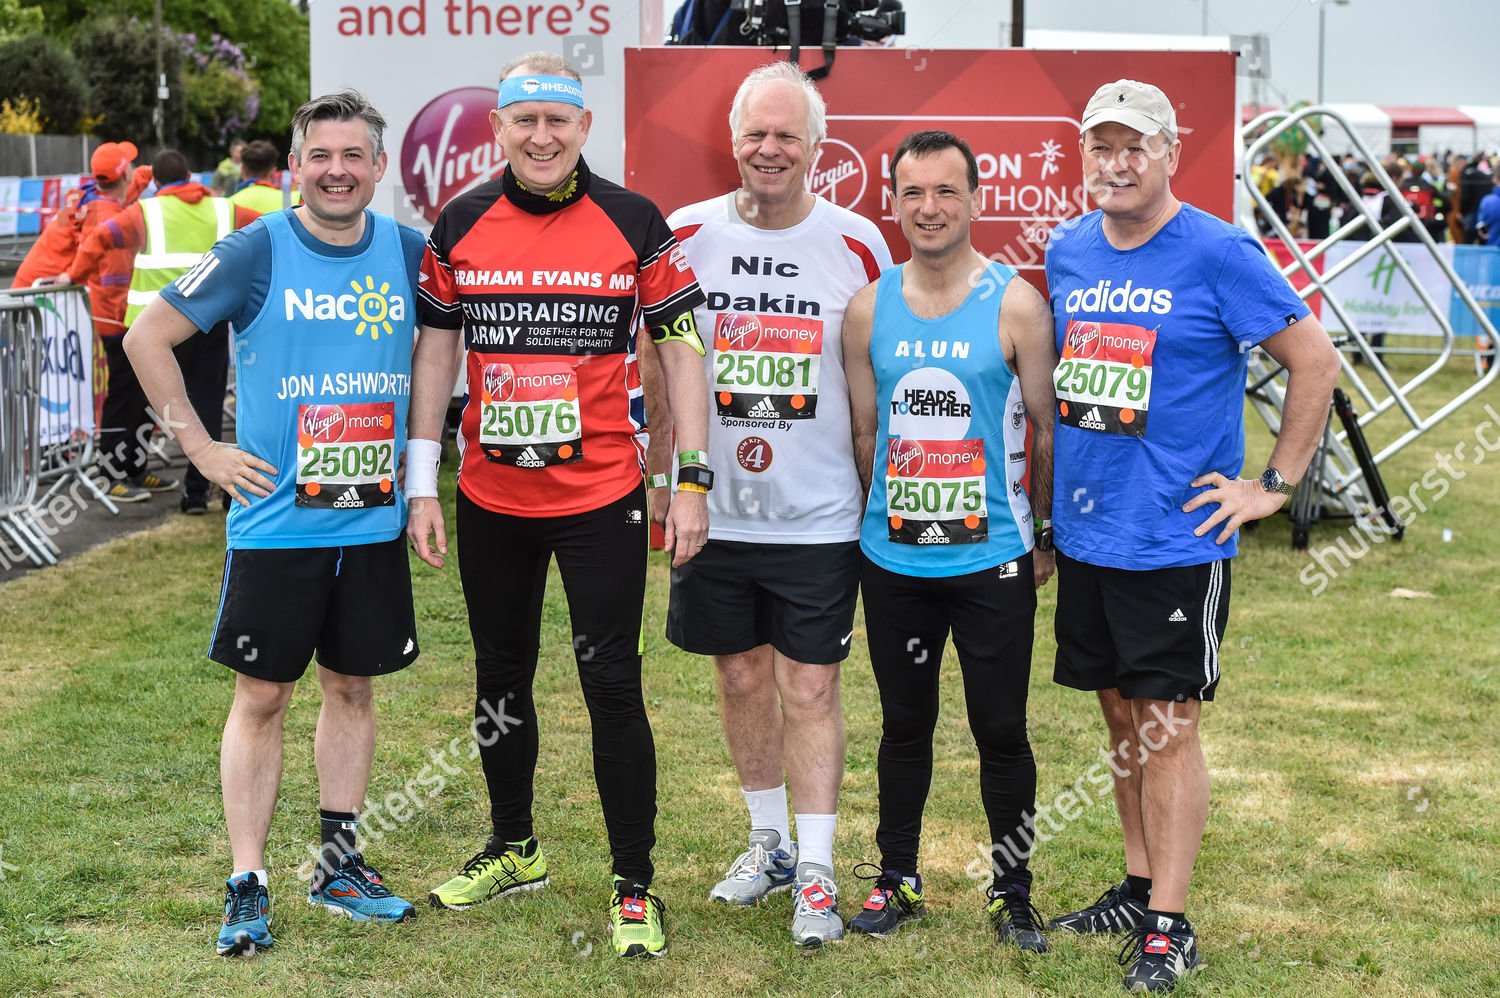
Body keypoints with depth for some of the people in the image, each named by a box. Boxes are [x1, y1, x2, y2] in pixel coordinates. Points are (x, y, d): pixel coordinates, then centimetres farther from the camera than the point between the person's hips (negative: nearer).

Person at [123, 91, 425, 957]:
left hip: (374, 520, 4)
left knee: (353, 687, 12)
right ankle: (247, 887, 9)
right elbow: (148, 338, -3)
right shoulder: (257, 252, -7)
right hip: (275, 520, -3)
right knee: (262, 696, 2)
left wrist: (415, 447, 11)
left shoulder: (410, 253, 3)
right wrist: (201, 446, -6)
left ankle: (340, 865, 24)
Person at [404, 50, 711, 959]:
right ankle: (514, 848, 35)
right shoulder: (461, 226, 2)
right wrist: (422, 483, 5)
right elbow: (436, 351, 9)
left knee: (613, 687, -3)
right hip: (491, 500, 4)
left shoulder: (634, 222, -5)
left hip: (602, 499, -3)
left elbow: (682, 348, -2)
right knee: (501, 680, 16)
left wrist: (693, 480, -7)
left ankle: (636, 887, 8)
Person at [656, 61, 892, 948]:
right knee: (743, 677, 14)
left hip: (819, 518, -2)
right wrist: (658, 477, 6)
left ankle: (816, 872, 10)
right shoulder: (685, 236, 0)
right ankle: (770, 843, 31)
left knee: (810, 689, 1)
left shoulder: (857, 246, -3)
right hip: (714, 511, 2)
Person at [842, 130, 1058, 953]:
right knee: (904, 724, 14)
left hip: (992, 559, -3)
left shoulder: (1015, 305, -5)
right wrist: (876, 522, 12)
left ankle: (1011, 891, 18)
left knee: (1001, 731, 3)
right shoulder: (868, 309, 3)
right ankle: (896, 878, 28)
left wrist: (1046, 536, 2)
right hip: (892, 560, 3)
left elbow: (1047, 429, -1)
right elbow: (863, 431, 11)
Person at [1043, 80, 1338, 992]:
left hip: (1176, 539, -6)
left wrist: (1274, 485, -8)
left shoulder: (1218, 254, -11)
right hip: (1084, 534, 6)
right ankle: (1139, 887, 29)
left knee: (1168, 728, -1)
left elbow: (1316, 360, -8)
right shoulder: (1067, 251, 7)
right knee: (1123, 716, 15)